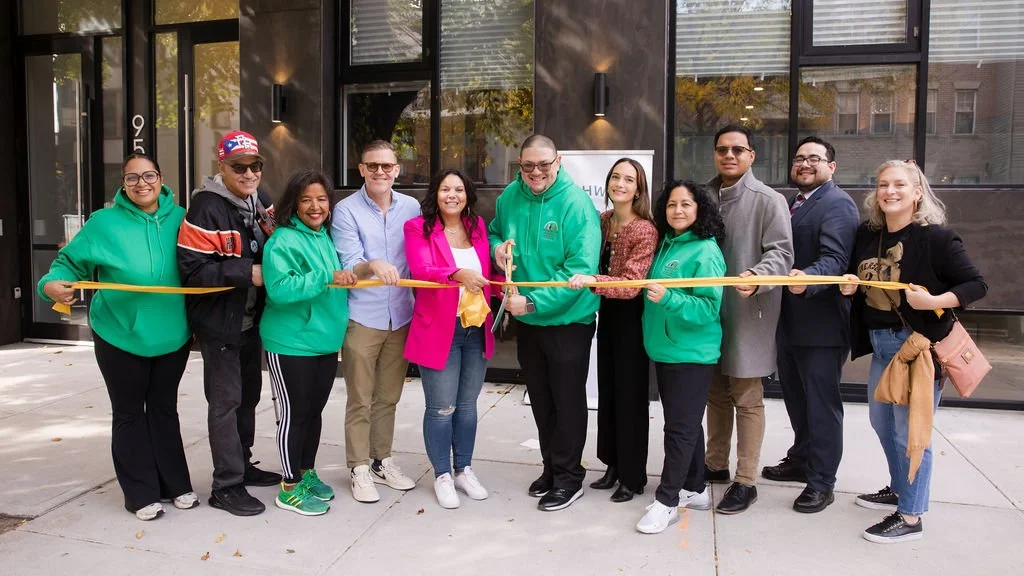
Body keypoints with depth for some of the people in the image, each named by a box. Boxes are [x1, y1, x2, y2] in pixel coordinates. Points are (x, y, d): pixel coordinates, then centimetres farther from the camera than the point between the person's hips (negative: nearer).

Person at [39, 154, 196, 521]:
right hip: (121, 335, -2)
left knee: (164, 410, 16)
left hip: (172, 335, 3)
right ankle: (142, 494, 21)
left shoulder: (180, 218, -2)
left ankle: (175, 484, 27)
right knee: (129, 413, 9)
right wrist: (52, 284, -23)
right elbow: (70, 261, -5)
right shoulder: (105, 223, -10)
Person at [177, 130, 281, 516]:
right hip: (218, 322, -8)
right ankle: (227, 486, 11)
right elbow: (193, 269, -24)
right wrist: (247, 273, -26)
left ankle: (242, 464, 35)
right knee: (226, 400, 0)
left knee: (249, 394, 18)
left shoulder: (260, 201, 4)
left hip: (251, 319, 8)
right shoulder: (206, 208, -19)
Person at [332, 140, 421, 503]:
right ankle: (360, 469, 20)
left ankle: (382, 460, 31)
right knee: (361, 399, 5)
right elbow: (350, 267, -13)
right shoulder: (346, 211, -6)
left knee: (389, 397, 15)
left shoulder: (412, 208, 4)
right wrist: (372, 265, -34)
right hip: (361, 318, -3)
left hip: (401, 317, 3)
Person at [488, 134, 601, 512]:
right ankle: (551, 467, 35)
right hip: (525, 319, 6)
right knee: (540, 399, 18)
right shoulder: (509, 197, -1)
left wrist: (534, 302, -27)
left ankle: (569, 477, 24)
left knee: (568, 400, 7)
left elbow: (581, 268, -24)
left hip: (568, 319, -6)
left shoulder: (576, 204, -19)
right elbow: (494, 232, 17)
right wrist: (498, 246, -7)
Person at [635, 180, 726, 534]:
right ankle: (694, 490, 29)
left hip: (692, 353, -8)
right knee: (686, 423, 17)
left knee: (680, 426, -1)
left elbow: (709, 307, -21)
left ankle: (667, 500, 7)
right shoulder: (666, 244, 9)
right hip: (664, 349, 8)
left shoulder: (706, 251, -14)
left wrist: (668, 298, -30)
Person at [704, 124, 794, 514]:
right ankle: (715, 464, 31)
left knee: (746, 399, 1)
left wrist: (756, 276, -32)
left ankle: (745, 482, 11)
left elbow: (781, 253, -13)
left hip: (748, 314, -6)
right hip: (709, 310, 6)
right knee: (715, 393, 16)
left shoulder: (769, 200, -7)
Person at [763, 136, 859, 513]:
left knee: (821, 403, 1)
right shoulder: (792, 205, 16)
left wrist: (807, 279, -43)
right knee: (796, 397, 20)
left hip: (821, 323, -9)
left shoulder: (837, 205, -12)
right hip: (789, 321, 9)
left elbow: (834, 259, -26)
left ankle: (821, 482, 13)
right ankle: (801, 460, 37)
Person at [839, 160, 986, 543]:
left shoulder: (936, 237, -13)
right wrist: (850, 285, -4)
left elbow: (976, 285, -12)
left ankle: (910, 516, 13)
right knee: (881, 420, 20)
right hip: (880, 343, 8)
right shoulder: (867, 234, 4)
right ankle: (899, 490, 41)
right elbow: (858, 279, 18)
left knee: (909, 429, -2)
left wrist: (933, 301, -26)